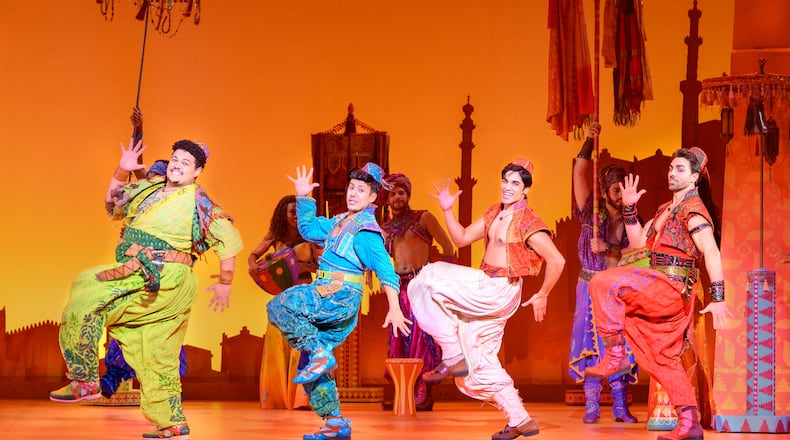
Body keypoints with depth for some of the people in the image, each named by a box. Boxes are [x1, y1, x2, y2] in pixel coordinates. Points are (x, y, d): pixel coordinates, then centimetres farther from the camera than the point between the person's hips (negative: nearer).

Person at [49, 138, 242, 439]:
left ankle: (85, 382, -10)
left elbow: (229, 240, 1)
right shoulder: (150, 189, 16)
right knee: (155, 356, 10)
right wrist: (121, 171, 12)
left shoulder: (198, 203, -3)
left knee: (84, 304, -17)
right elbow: (113, 205, 27)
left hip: (162, 279, -8)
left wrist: (225, 284, 4)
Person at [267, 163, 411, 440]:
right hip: (326, 295, 9)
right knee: (312, 364, 9)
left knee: (280, 306, -25)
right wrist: (303, 197, 24)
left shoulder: (367, 231, -8)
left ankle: (320, 355, -17)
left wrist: (394, 308, -25)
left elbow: (386, 272, -15)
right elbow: (308, 229, 34)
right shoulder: (337, 223, 17)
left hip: (341, 296, -9)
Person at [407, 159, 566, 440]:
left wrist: (542, 296, -8)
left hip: (499, 290, -9)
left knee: (428, 282, -18)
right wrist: (447, 210, 1)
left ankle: (453, 357, -12)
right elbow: (462, 239, 13)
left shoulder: (528, 224, -14)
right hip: (483, 286, 9)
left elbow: (557, 261, -16)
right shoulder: (494, 213, 9)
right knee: (479, 359, 12)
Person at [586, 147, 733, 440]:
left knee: (604, 283, -21)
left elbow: (712, 253, -19)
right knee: (664, 359, 11)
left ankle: (614, 356, -17)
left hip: (670, 290, -9)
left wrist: (717, 299, -26)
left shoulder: (693, 210, -10)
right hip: (660, 293, 9)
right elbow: (638, 242, 22)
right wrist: (629, 208, 11)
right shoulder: (666, 210, 19)